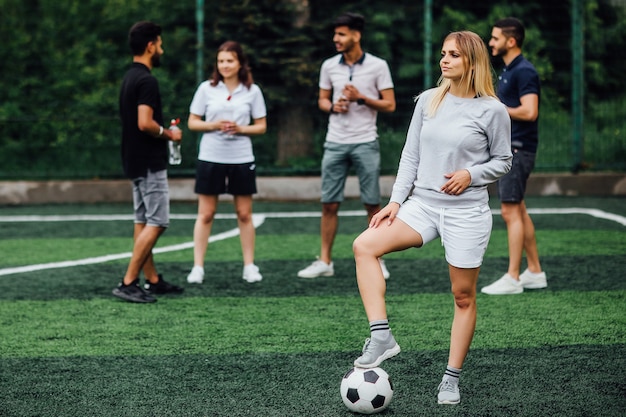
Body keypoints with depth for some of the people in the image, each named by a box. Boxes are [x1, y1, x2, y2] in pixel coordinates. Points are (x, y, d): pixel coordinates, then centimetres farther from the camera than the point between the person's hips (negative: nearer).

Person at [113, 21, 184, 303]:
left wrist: (162, 132, 18)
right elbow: (145, 123, -26)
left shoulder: (129, 77, 13)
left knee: (143, 221, 11)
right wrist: (169, 134, -11)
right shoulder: (147, 80, -18)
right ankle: (128, 283, -11)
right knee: (157, 222, -8)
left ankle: (153, 281, 16)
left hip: (135, 161, 10)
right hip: (150, 163, -10)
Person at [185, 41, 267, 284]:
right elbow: (192, 122, 4)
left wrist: (240, 129, -12)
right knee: (205, 214, 1)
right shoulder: (206, 89, 1)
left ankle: (249, 266, 14)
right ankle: (198, 267, 5)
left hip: (242, 159, 1)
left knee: (244, 214, 5)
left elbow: (261, 126, 6)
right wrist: (213, 125, -13)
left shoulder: (252, 91, 3)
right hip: (211, 158, 0)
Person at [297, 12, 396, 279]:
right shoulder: (329, 66, 6)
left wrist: (361, 99, -16)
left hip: (366, 143, -3)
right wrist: (333, 106, -6)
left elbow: (390, 105, -3)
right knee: (329, 204, 2)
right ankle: (324, 262, 9)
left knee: (372, 204, 1)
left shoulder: (378, 66, -4)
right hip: (335, 144, 3)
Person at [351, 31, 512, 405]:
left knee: (464, 296, 2)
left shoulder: (492, 111, -5)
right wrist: (396, 200, 3)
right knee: (364, 245, -18)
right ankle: (382, 337, -17)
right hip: (423, 203, 4)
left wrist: (471, 174, -13)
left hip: (467, 211, -4)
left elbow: (503, 161, 4)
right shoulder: (428, 101, 6)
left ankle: (452, 378, 16)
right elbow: (411, 155, 10)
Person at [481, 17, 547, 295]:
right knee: (518, 211, 13)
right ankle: (535, 272, 18)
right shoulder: (507, 71, 16)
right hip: (508, 148, 10)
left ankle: (512, 278, -7)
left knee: (511, 212, -9)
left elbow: (529, 112, -25)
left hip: (518, 149, -10)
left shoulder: (524, 71, -15)